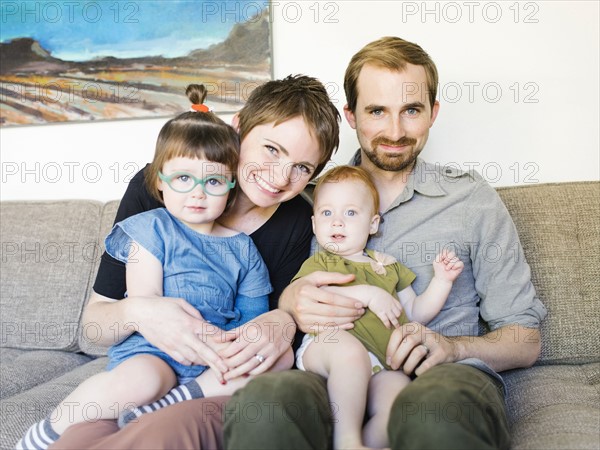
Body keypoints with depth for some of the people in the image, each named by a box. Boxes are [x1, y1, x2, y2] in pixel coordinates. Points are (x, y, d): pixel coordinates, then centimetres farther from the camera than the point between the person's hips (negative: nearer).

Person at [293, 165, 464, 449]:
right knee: (349, 349, -38)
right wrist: (365, 294, -14)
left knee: (398, 393, -30)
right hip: (324, 348, -3)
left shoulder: (387, 266, 30)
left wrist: (442, 279, 18)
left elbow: (416, 314, 32)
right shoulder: (319, 263, 18)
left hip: (381, 367, 3)